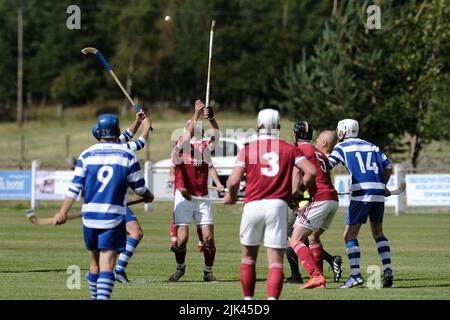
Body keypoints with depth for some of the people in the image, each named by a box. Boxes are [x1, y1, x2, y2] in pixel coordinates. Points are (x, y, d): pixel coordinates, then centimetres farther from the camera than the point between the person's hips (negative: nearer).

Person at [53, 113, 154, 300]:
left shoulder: (86, 155, 3)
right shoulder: (127, 155, -1)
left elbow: (75, 187, -1)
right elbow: (139, 186, 5)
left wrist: (63, 212, 0)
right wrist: (147, 196, 27)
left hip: (90, 216, 3)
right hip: (113, 218, -3)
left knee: (95, 264, 16)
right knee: (107, 266, -8)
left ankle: (95, 297, 25)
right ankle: (102, 298, -22)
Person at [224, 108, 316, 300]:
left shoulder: (248, 149, 4)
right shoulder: (289, 149, 8)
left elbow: (234, 181, -3)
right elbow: (311, 171, -1)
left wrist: (231, 196, 18)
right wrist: (298, 192, 14)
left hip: (253, 205, 0)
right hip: (278, 206, 0)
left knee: (248, 257, 18)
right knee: (275, 262, -2)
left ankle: (248, 301, 23)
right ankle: (272, 299, -21)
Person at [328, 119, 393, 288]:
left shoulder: (341, 147, 6)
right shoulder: (371, 146, 20)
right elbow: (388, 166, 20)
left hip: (361, 193, -5)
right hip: (379, 193, 5)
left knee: (350, 235, 0)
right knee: (378, 232, 20)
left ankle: (356, 275, -10)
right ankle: (387, 270, 8)